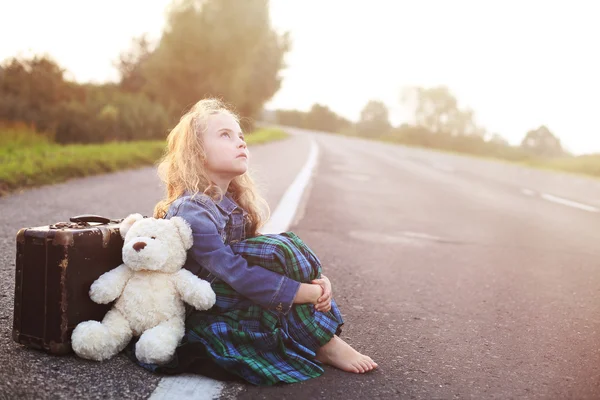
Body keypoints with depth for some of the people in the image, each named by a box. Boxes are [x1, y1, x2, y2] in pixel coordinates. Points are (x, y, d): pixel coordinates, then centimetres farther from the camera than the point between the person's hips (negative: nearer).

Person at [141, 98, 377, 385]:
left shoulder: (233, 203, 7)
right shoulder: (190, 211, -22)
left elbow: (250, 259, 1)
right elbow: (237, 274, -28)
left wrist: (316, 279, -15)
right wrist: (309, 292, -25)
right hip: (202, 314, -9)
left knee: (289, 244, -4)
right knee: (281, 250, -23)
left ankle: (328, 337, -10)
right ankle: (324, 345, -11)